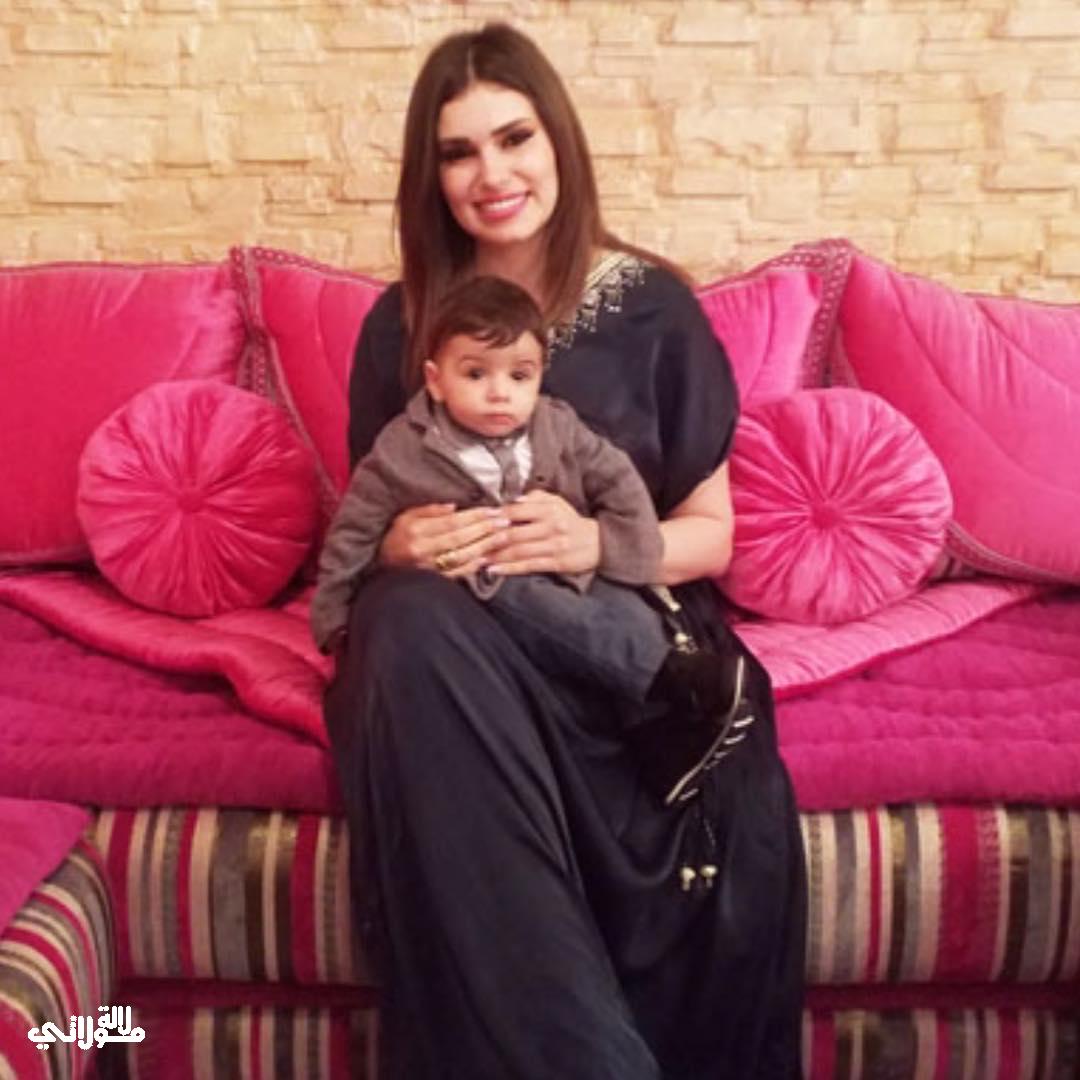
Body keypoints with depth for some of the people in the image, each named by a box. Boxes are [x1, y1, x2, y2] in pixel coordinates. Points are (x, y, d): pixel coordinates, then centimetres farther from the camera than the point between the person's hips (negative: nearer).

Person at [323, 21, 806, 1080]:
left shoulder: (652, 306, 3)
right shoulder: (402, 321, 8)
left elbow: (710, 534, 4)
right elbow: (368, 521, 14)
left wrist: (596, 545, -17)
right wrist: (400, 545, -11)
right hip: (456, 634, 2)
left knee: (732, 823, -34)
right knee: (413, 625, -37)